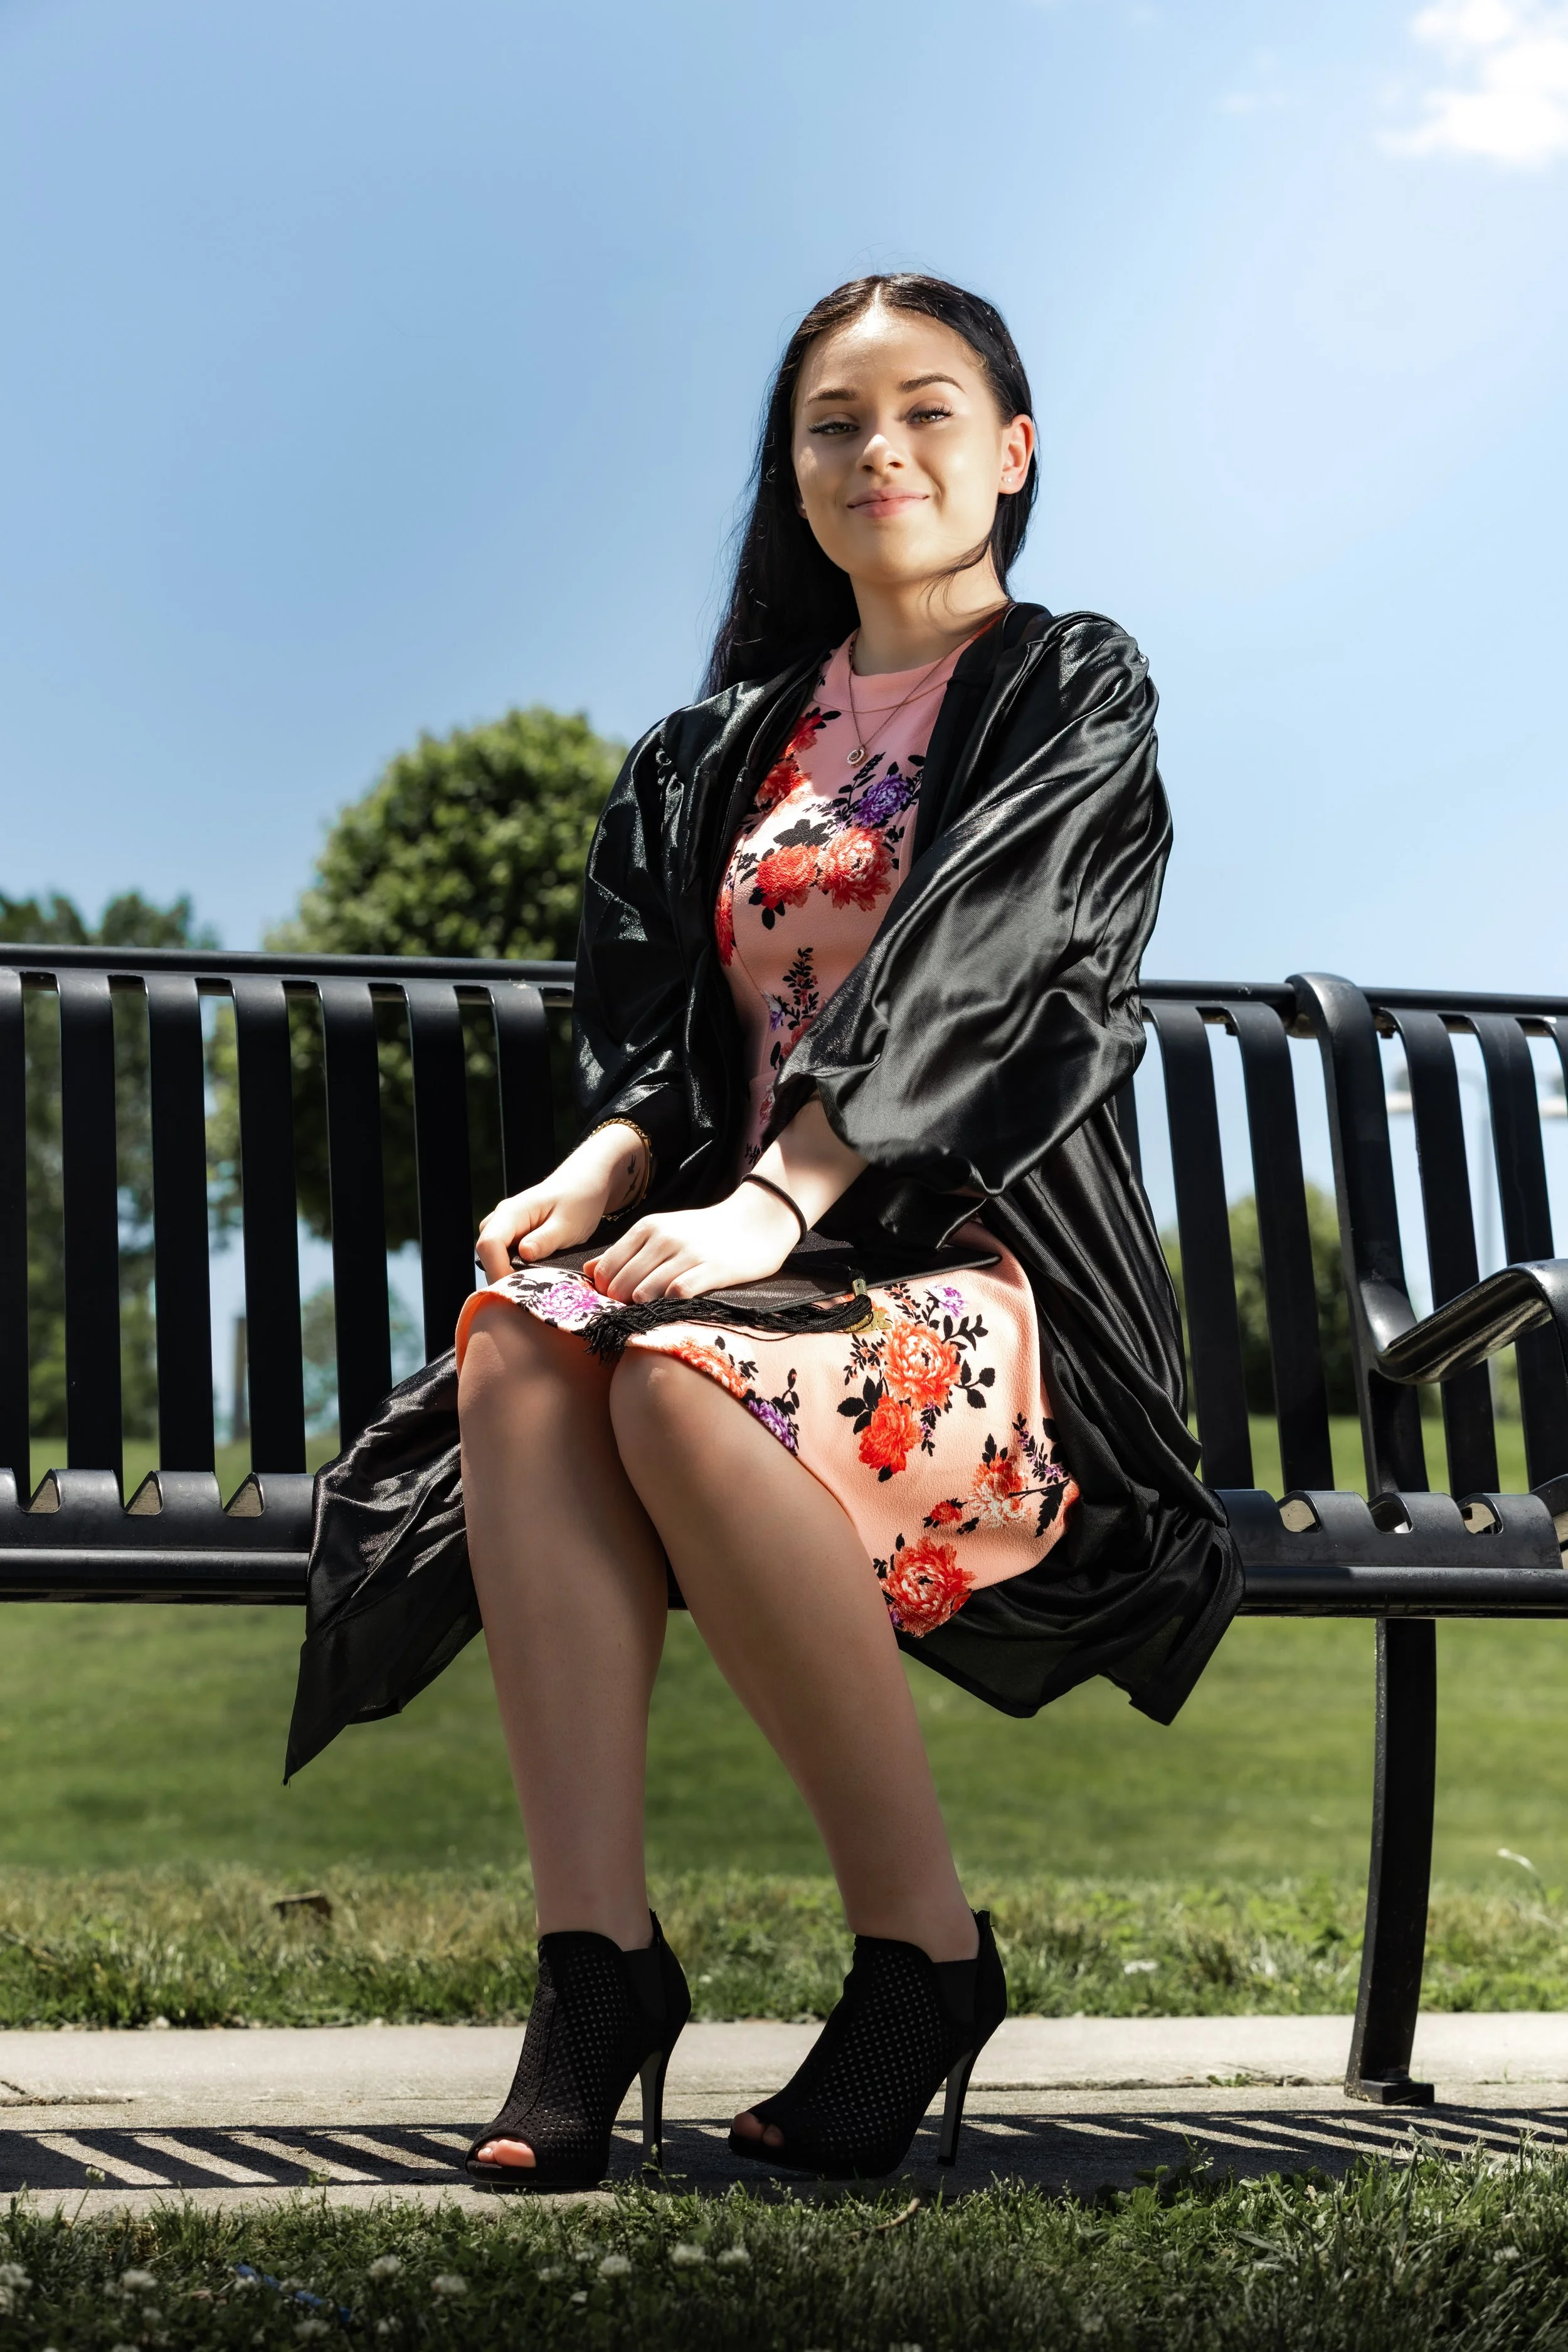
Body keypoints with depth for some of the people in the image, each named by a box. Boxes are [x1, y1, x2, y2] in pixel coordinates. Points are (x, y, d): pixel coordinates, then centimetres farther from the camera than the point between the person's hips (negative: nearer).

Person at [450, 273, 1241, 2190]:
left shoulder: (1075, 693, 6)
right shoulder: (729, 743, 22)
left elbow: (964, 971, -11)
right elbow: (656, 1015, 11)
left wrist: (768, 1207, -24)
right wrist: (603, 1168, -12)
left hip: (994, 1284, -4)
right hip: (754, 1242, 5)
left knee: (687, 1387, -35)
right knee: (519, 1349, -29)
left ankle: (926, 1952, -21)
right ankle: (595, 1958, -33)